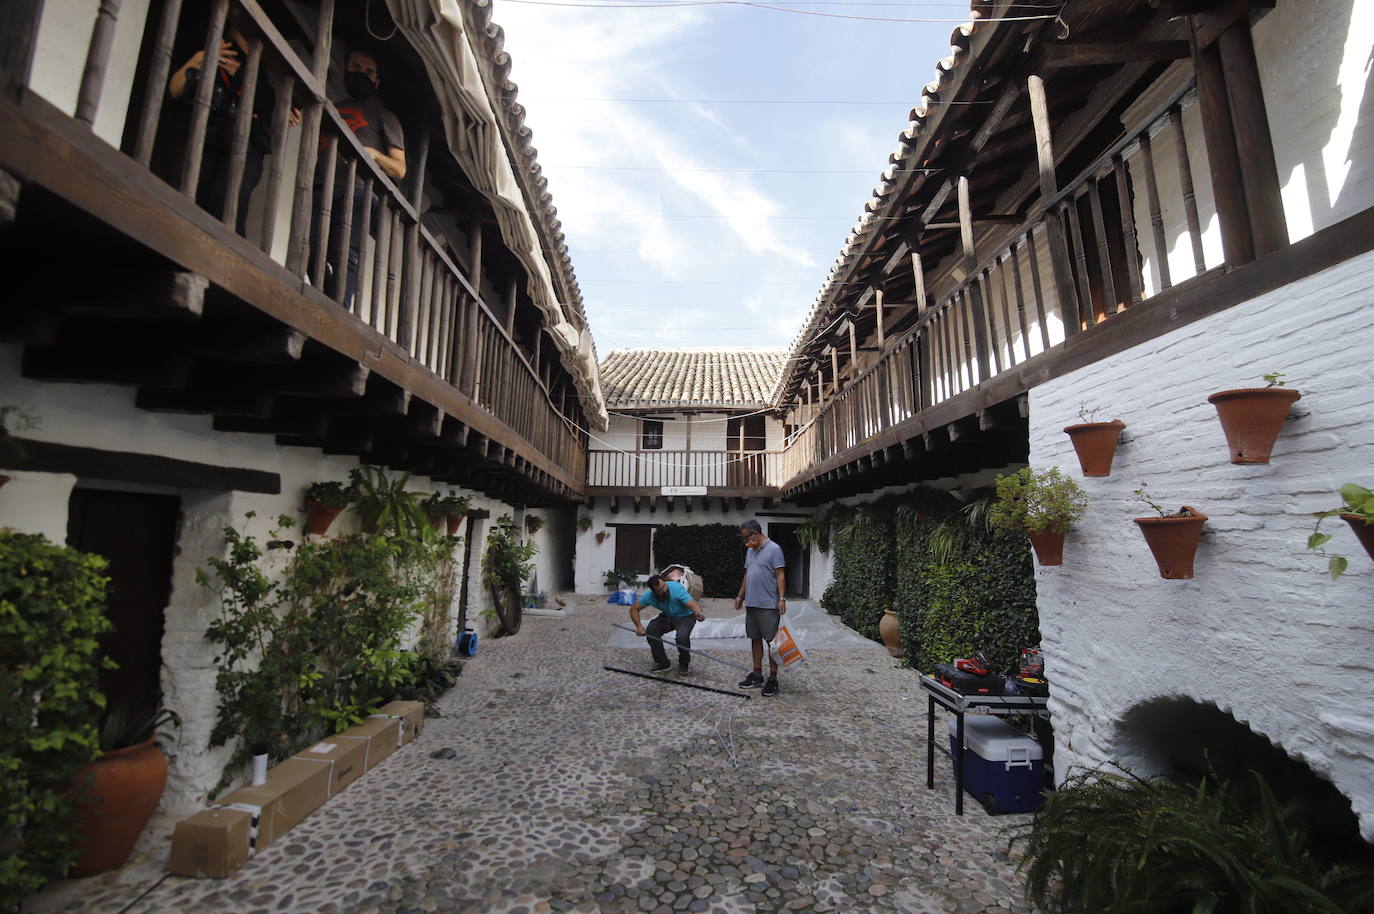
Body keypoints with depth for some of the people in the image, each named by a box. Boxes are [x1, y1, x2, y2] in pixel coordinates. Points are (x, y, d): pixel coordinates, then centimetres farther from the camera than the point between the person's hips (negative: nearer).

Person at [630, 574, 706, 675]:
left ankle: (684, 663, 0)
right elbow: (634, 609, -9)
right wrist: (639, 626, -24)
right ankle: (663, 663, 2)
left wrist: (699, 613, -67)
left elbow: (692, 604, -45)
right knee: (650, 631, -19)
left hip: (686, 616, -4)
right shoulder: (650, 595, -21)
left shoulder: (677, 589, -34)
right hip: (668, 617, 5)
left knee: (682, 636, -32)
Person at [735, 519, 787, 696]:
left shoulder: (774, 549, -10)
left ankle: (773, 678, 7)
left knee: (772, 641, -1)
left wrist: (782, 598, -20)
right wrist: (741, 595, 21)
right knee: (755, 639, 14)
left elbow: (780, 575, -14)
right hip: (751, 604, 8)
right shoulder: (750, 550, 14)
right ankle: (757, 675, 24)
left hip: (769, 606, -8)